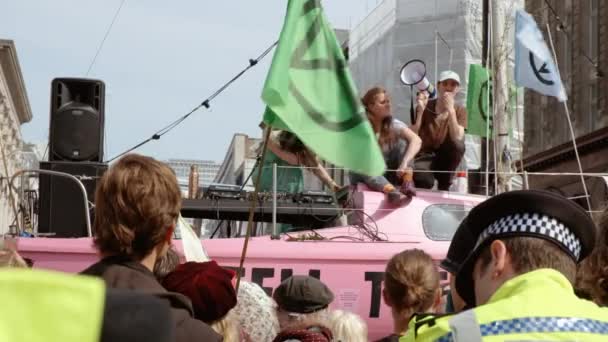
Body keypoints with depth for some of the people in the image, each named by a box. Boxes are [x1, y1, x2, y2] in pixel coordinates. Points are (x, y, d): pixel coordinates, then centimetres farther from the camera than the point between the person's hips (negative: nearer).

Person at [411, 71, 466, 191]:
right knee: (423, 179, -37)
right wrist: (420, 110, -21)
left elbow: (457, 139, -17)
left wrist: (450, 110, -25)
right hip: (425, 156, -3)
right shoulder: (425, 107, 0)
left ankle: (444, 185, -13)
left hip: (445, 159, 3)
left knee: (459, 144, -31)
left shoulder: (460, 111, 1)